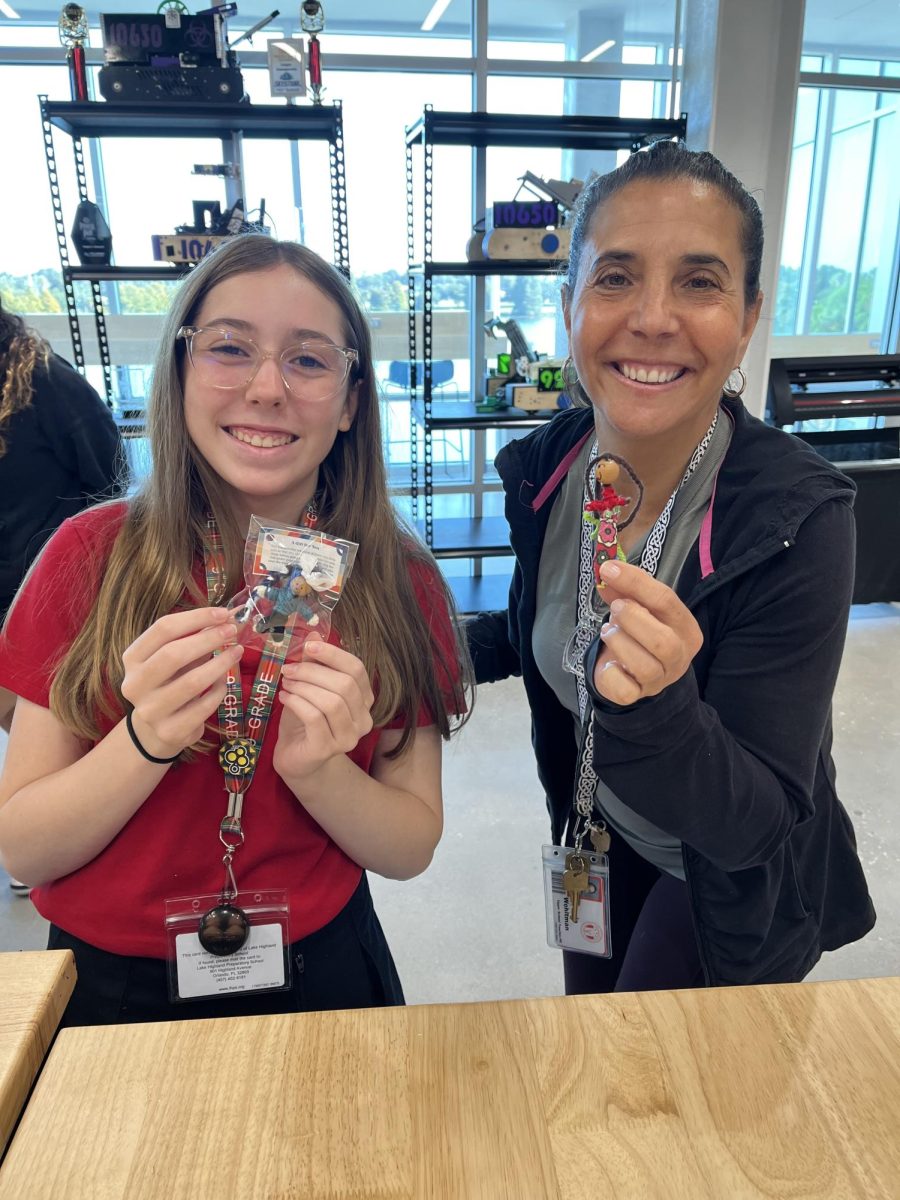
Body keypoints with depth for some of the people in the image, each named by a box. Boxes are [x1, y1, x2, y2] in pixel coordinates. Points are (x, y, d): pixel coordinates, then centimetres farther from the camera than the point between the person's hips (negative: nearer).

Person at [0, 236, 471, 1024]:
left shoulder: (400, 582, -12)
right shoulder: (92, 557, -13)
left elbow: (412, 848, -9)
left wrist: (317, 767, -27)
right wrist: (147, 740, -29)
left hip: (320, 981, 1)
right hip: (110, 989, 0)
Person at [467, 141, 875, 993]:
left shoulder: (798, 519, -31)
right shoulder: (546, 468, -17)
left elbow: (756, 825, -29)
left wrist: (656, 708, -47)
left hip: (731, 890, -4)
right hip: (601, 840, 5)